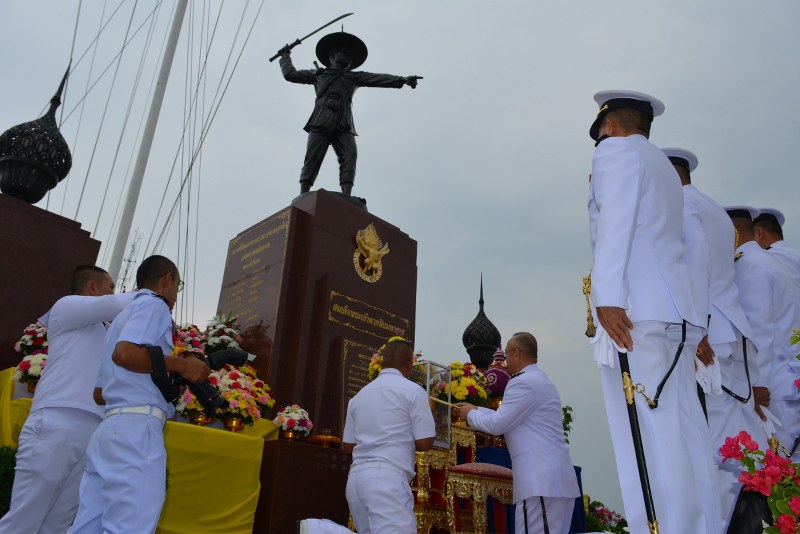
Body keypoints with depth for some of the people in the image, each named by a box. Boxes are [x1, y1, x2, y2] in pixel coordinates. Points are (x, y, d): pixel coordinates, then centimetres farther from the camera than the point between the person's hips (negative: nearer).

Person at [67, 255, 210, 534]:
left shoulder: (123, 317, 28)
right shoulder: (153, 304, 0)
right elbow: (125, 353, -20)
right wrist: (181, 365, -10)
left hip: (110, 428, 10)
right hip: (137, 429, -10)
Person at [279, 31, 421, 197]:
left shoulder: (354, 77, 30)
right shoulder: (318, 74, 30)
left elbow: (377, 79, 15)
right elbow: (290, 74, 35)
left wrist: (401, 79, 1)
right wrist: (286, 57, 47)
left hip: (344, 127, 1)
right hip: (321, 124, -1)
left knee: (349, 157, -21)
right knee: (312, 160, -13)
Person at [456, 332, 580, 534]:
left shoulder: (524, 382, -13)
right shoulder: (538, 380, 20)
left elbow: (497, 425, -13)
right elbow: (508, 418, 26)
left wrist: (471, 414, 4)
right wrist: (475, 409, 25)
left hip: (542, 482, -10)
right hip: (553, 480, 10)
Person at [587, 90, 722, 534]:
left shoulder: (615, 150, 4)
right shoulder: (664, 166, 31)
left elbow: (615, 222, -10)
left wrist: (607, 296, -18)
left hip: (637, 308, -9)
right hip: (673, 309, 9)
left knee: (650, 436, -13)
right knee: (681, 435, 4)